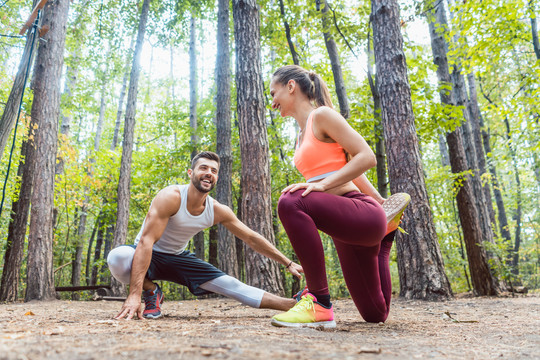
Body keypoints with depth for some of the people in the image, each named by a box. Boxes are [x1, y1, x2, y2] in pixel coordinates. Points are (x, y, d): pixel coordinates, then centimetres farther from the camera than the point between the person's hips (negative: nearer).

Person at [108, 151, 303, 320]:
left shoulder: (218, 211, -10)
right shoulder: (171, 197, -28)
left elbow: (252, 238, -3)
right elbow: (146, 241, -35)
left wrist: (288, 263, -4)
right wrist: (135, 294, -43)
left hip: (177, 258, 4)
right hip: (150, 256, -3)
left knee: (233, 286, -8)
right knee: (117, 258, -39)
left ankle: (294, 305, -3)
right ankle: (151, 291, -9)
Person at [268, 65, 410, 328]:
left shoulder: (321, 115, -5)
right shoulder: (303, 135, 19)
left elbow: (367, 158, -14)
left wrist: (322, 184, -23)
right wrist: (380, 202, 31)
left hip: (362, 214, -9)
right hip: (347, 228, 9)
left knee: (291, 202, -34)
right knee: (375, 314, 18)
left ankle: (319, 303, -27)